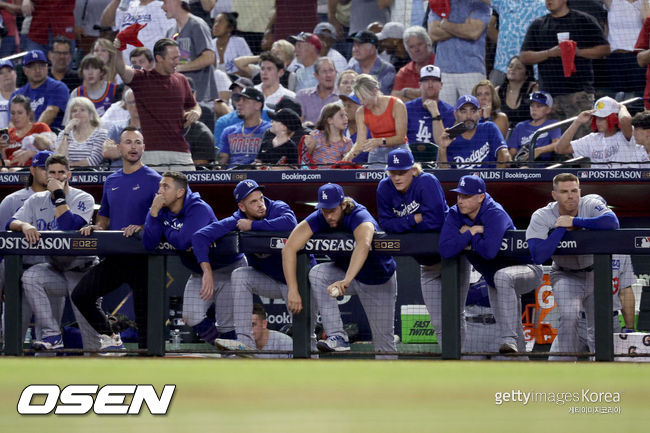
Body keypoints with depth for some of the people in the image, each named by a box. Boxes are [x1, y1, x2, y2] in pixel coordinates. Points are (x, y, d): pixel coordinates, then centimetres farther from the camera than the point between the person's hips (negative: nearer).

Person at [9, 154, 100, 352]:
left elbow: (70, 227, -21)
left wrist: (59, 194, -17)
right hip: (54, 268, 3)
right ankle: (52, 335, -27)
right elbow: (12, 223, 0)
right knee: (30, 277, -27)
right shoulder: (37, 200, 9)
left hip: (82, 270, -3)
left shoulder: (83, 199, -5)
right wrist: (24, 225, -24)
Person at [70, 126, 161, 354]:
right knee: (81, 295, -1)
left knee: (143, 310, -3)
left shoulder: (153, 179, -4)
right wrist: (96, 227, 2)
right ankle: (109, 337, 12)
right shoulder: (111, 181, 15)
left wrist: (142, 228, -24)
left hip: (143, 255, -6)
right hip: (115, 256, 6)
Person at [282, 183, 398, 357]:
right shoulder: (318, 219, -21)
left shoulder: (359, 217, -33)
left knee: (384, 341, -6)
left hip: (378, 281, -4)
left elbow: (363, 246, -55)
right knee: (317, 274, -25)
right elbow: (289, 248, -28)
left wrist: (346, 281, -70)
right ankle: (338, 337, -28)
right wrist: (293, 290, -39)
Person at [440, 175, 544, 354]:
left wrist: (468, 234, -25)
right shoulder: (455, 215, -8)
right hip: (494, 279, 7)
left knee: (502, 276, -42)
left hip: (526, 268, -7)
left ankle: (509, 339, -42)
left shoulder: (495, 214, -25)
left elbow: (489, 251, -40)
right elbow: (445, 250, -21)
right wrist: (472, 233, -26)